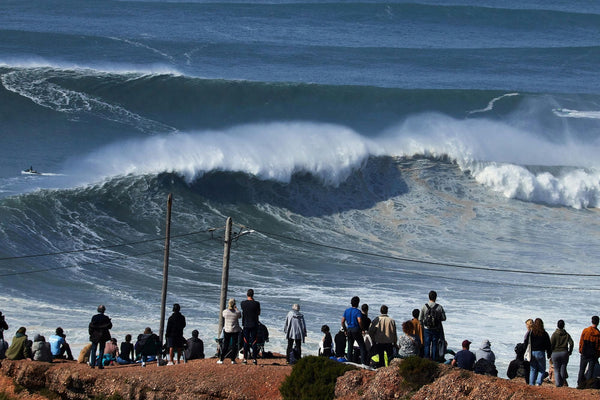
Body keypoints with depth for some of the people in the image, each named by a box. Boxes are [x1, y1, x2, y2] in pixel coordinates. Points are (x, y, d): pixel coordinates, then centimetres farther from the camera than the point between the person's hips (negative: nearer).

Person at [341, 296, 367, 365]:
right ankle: (363, 363, -12)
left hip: (349, 330, 6)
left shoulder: (346, 311, 8)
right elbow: (359, 321, -23)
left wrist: (345, 330, 15)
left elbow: (342, 321, 7)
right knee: (362, 347, -3)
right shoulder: (357, 311, -10)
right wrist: (361, 329, -9)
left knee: (350, 347, 14)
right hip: (356, 330, -6)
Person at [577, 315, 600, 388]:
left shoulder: (585, 331, -5)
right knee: (590, 370, 4)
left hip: (584, 354, 1)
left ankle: (579, 383, 7)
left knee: (582, 369, 10)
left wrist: (580, 351, 10)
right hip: (593, 355, -1)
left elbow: (581, 342, 0)